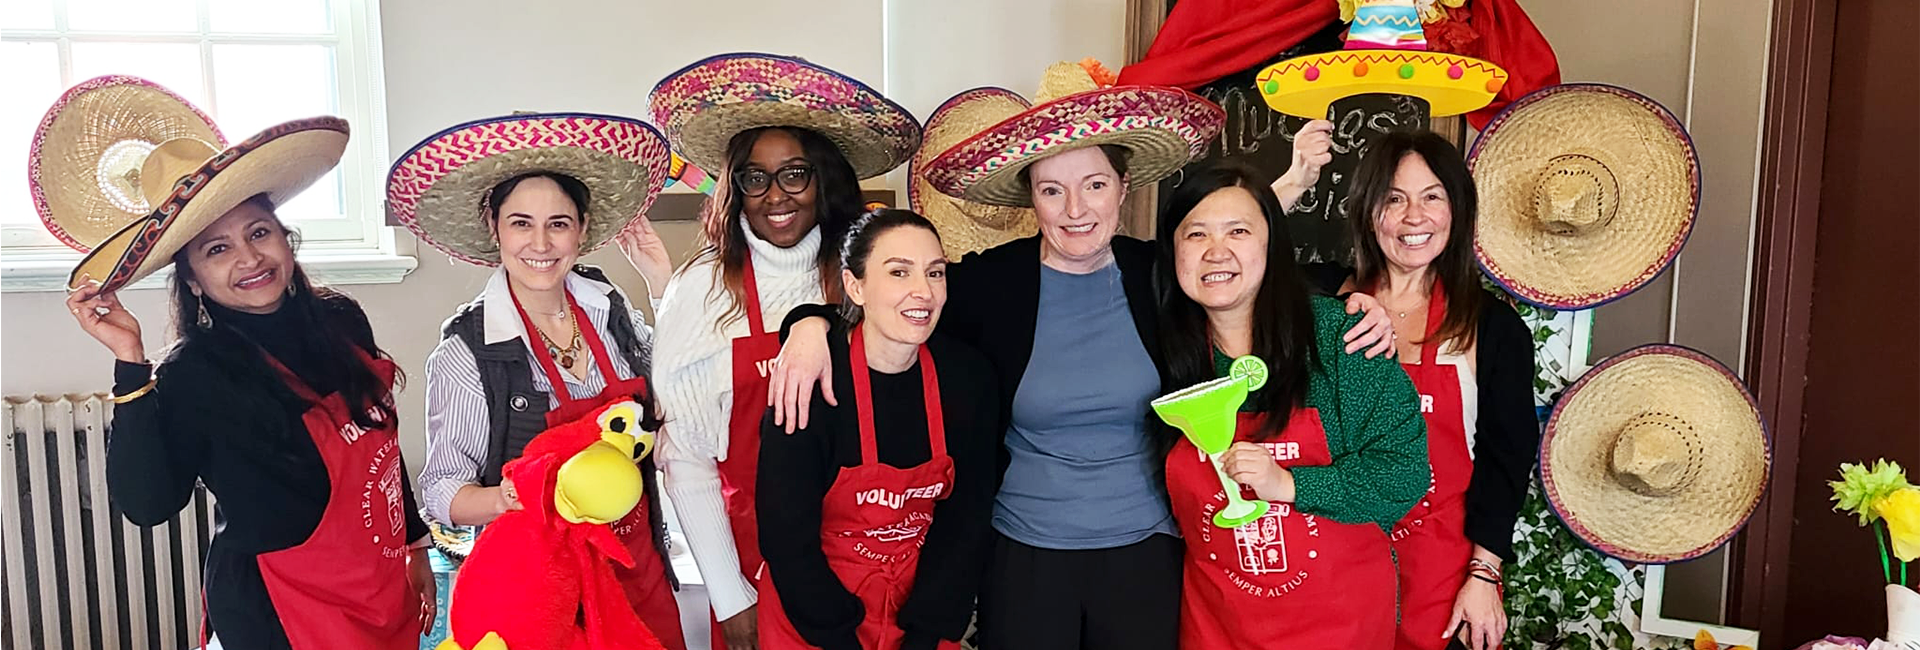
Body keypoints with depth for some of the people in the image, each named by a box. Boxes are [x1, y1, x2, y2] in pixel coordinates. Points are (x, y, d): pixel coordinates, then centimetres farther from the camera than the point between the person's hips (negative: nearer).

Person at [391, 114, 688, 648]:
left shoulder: (609, 306, -3)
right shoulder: (466, 350, -15)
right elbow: (442, 492, -10)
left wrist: (663, 285, -1)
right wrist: (509, 498, -32)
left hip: (639, 565, 4)